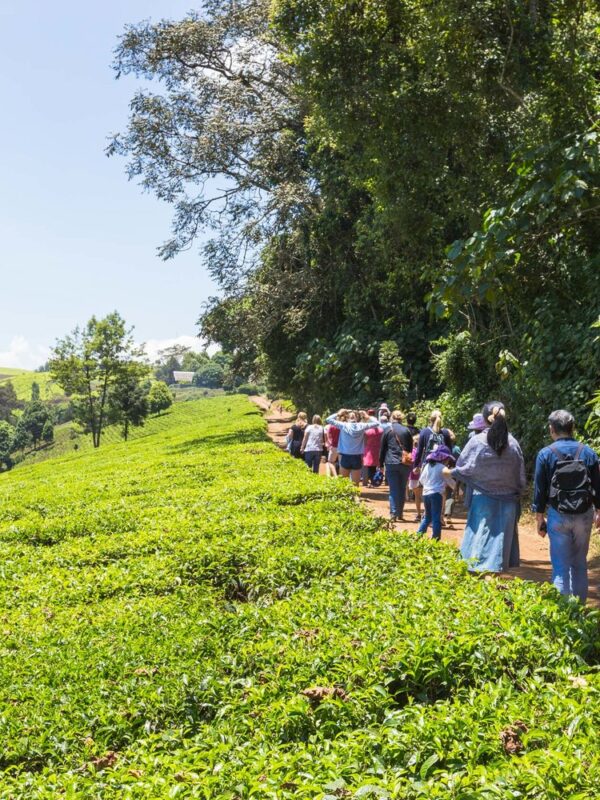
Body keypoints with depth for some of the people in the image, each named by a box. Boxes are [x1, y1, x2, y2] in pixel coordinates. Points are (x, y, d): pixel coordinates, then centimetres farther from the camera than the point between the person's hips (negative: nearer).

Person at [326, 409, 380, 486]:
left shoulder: (343, 425, -4)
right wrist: (366, 417, 12)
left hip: (345, 457, -1)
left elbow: (329, 419, 2)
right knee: (355, 484, 5)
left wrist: (338, 414, 11)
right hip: (357, 458, 1)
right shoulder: (361, 426, -2)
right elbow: (376, 423, 9)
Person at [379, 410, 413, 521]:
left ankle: (393, 514, -9)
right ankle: (400, 513, 15)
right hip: (405, 463, 2)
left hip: (391, 463, -2)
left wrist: (381, 463, 8)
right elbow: (410, 447, 7)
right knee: (402, 489, 12)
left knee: (393, 490, 0)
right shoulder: (406, 430, 4)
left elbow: (382, 448, 2)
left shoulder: (388, 431, -1)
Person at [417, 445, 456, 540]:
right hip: (436, 494, -6)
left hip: (425, 494, 6)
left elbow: (421, 479, 16)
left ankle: (418, 535, 11)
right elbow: (450, 482, 1)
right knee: (436, 518, -3)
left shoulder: (427, 465, 10)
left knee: (427, 517, 17)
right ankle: (435, 539, -4)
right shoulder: (442, 468, -7)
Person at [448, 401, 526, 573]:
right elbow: (521, 475, 3)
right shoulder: (512, 443, -4)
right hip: (507, 500, 2)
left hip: (483, 499, -2)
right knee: (501, 537, 8)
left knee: (479, 538, 4)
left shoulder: (477, 441, -10)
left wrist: (449, 472, 18)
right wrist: (518, 493, 17)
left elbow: (462, 468, -1)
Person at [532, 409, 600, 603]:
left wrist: (540, 518, 4)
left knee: (561, 566, 4)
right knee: (580, 564, 15)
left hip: (558, 516, -2)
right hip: (584, 515, 3)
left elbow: (539, 489, -4)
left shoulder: (545, 454, -6)